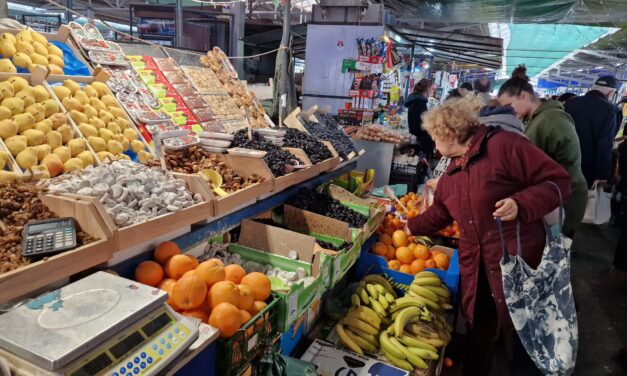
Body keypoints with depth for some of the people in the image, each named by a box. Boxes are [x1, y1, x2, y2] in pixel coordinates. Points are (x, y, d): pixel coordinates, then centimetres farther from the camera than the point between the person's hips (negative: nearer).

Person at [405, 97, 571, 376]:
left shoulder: (503, 144, -13)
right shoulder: (451, 174, 12)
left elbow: (558, 180, -16)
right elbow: (439, 213, 26)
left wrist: (521, 205, -29)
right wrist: (411, 227, 31)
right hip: (475, 270, 7)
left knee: (520, 341, 8)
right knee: (478, 336, 19)